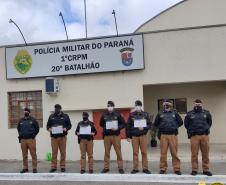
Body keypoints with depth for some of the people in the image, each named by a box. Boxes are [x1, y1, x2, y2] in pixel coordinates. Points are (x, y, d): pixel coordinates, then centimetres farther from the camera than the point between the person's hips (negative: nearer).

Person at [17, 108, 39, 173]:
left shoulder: (33, 120, 4)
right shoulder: (21, 121, 13)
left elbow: (37, 128, 8)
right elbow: (18, 129, 26)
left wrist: (33, 135, 2)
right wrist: (20, 135, 14)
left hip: (31, 139, -3)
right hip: (23, 140, 4)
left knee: (33, 154, -5)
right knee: (24, 155, 8)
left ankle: (34, 168, 0)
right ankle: (25, 168, 16)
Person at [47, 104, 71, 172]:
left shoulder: (65, 116, 9)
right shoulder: (51, 116, 13)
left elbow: (69, 125, 8)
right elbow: (48, 125, 16)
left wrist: (66, 128, -11)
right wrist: (49, 128, -6)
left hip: (62, 137, -1)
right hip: (54, 137, 1)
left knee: (63, 152, 1)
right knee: (54, 152, 1)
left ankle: (62, 166, 10)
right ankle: (53, 167, 8)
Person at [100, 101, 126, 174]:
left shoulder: (117, 114, 1)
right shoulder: (104, 115, 6)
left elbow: (123, 124, 1)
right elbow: (101, 124, 19)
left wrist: (117, 128, -13)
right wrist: (105, 128, 3)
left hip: (116, 135, -2)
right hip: (107, 136, 2)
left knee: (118, 152, 0)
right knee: (107, 152, 6)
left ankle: (120, 167, 9)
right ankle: (106, 167, 15)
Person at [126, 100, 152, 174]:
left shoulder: (145, 114, 7)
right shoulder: (131, 115, 6)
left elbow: (149, 125, 6)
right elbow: (128, 126, 5)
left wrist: (144, 128, -13)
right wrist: (128, 136, 0)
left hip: (143, 135, 0)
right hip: (134, 136, 0)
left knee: (144, 152, 1)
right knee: (135, 152, 3)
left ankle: (145, 168, 9)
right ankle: (135, 168, 11)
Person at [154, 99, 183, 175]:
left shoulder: (175, 113, 10)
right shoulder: (160, 114, 10)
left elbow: (180, 122, 13)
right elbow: (155, 124, 15)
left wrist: (175, 127, 10)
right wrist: (161, 128, 11)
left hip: (173, 135, 0)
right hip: (163, 135, 0)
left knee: (174, 153, 0)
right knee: (163, 153, 2)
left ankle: (177, 169, 8)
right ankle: (163, 168, 11)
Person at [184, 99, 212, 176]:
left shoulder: (206, 113, 7)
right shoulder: (189, 114, 3)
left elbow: (209, 123, 18)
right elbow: (186, 124, 12)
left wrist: (206, 129, 12)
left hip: (204, 136, 1)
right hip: (194, 136, -1)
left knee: (205, 154, 5)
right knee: (194, 154, 1)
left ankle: (206, 169, 14)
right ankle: (194, 170, 8)